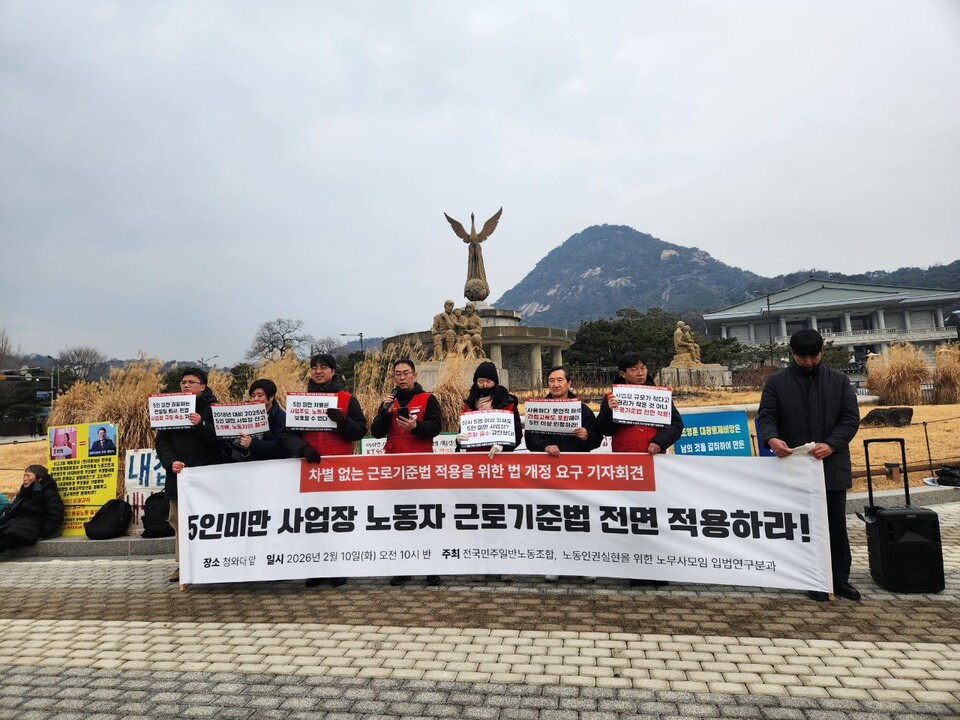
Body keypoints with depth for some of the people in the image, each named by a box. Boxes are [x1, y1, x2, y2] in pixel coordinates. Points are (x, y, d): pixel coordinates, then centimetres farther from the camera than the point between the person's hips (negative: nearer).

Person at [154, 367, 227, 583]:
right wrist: (170, 462, -8)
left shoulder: (213, 408, 0)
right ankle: (182, 564, 18)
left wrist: (201, 425, -25)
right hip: (178, 475, 4)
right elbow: (161, 441, 8)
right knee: (178, 520, 8)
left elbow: (221, 438, -11)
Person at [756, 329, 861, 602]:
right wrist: (772, 438, -25)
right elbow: (766, 416, -3)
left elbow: (851, 418, 1)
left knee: (837, 526, 10)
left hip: (833, 465, 1)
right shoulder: (777, 382, 2)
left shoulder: (839, 380, 6)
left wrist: (831, 444, -16)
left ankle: (840, 579, 22)